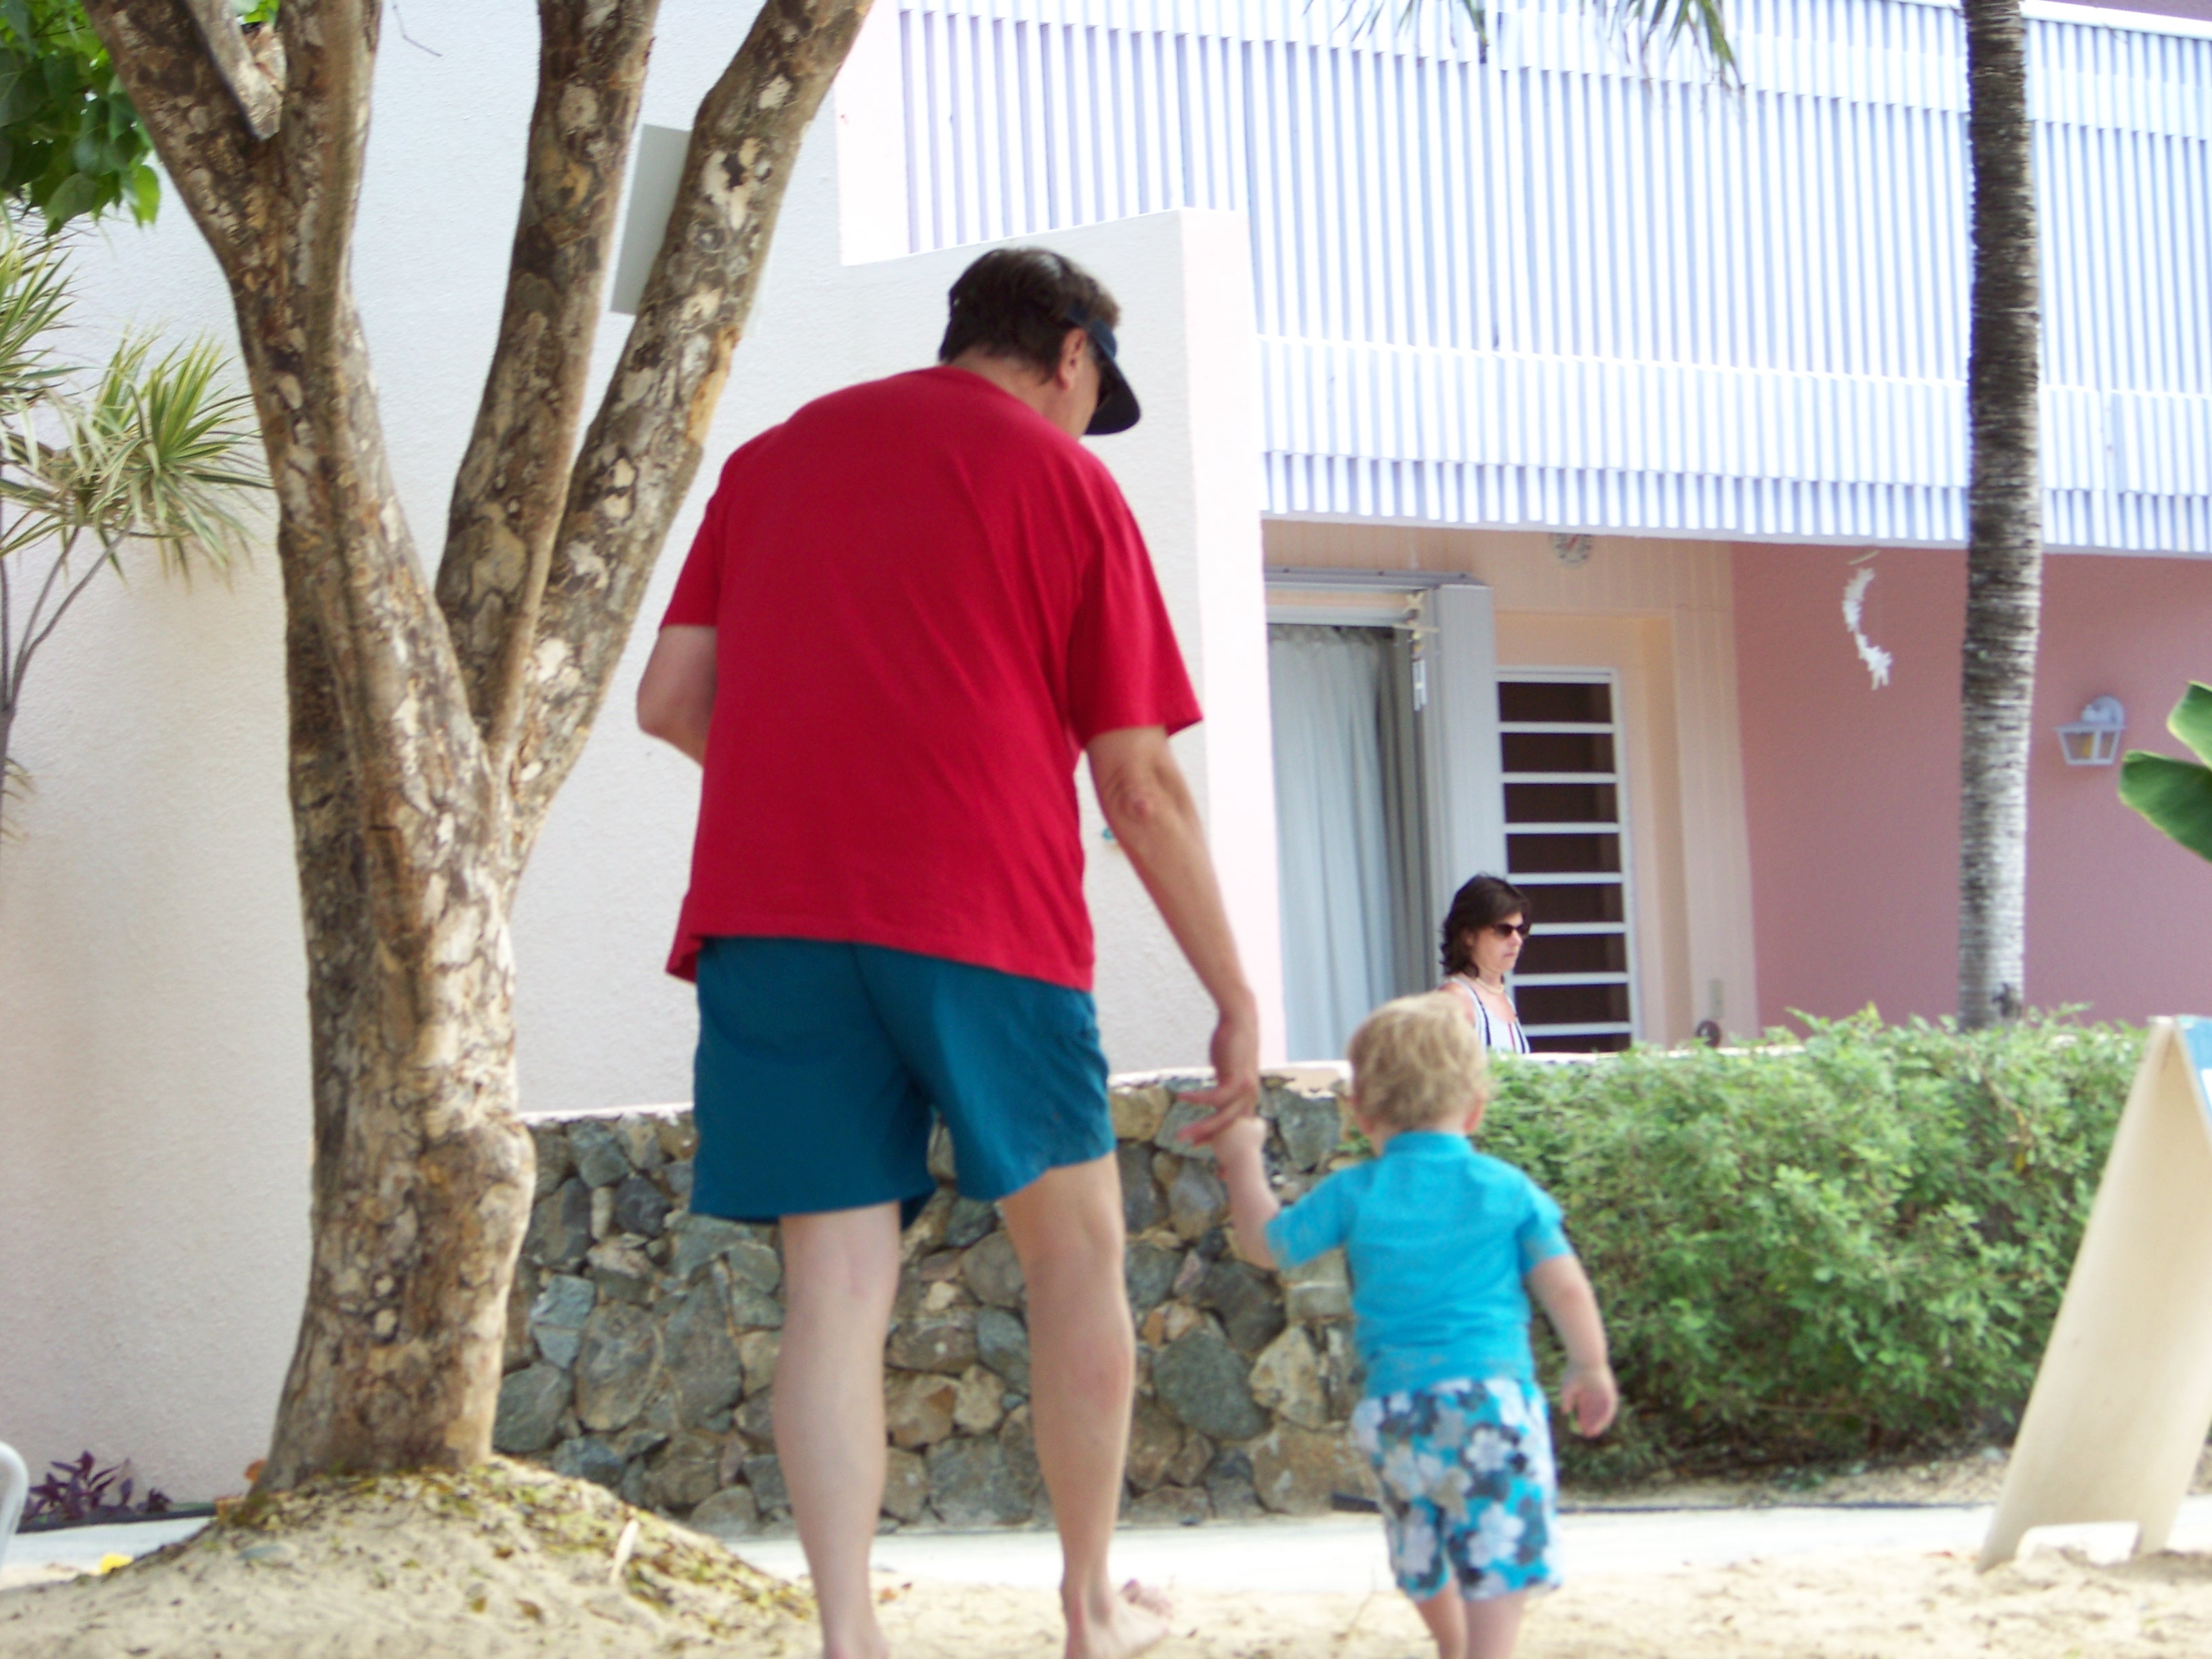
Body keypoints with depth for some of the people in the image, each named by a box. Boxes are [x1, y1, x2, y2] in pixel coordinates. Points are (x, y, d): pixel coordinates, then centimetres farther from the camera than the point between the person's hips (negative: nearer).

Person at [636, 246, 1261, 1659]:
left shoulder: (775, 457, 18)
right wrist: (1235, 993, 7)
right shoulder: (1065, 479, 6)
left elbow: (671, 701, 13)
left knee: (837, 1283, 2)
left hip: (769, 913, 3)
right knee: (1075, 1248, 14)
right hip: (983, 911, -3)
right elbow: (1139, 783, 1)